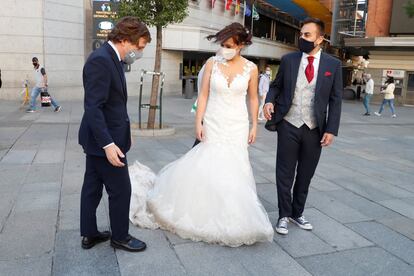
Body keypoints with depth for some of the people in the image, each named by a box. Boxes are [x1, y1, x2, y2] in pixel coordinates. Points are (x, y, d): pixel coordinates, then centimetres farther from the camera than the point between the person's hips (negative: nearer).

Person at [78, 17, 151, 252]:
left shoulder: (113, 59, 10)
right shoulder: (100, 60, -21)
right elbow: (93, 107, -25)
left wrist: (124, 131, 18)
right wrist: (108, 144, -28)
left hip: (100, 138, 10)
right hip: (104, 140, -10)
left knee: (92, 187, 17)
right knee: (121, 190, 4)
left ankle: (89, 234, 30)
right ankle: (120, 237, 22)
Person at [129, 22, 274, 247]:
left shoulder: (251, 68, -1)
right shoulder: (212, 63, -2)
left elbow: (253, 99, 7)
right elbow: (203, 95, -2)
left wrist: (254, 126, 4)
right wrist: (198, 123, -8)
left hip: (237, 127, 1)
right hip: (213, 125, 0)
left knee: (233, 171, 2)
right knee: (207, 168, 0)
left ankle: (231, 218, 19)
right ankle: (205, 216, 20)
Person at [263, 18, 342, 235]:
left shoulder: (333, 64, 1)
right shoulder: (288, 60, 2)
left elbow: (335, 100, 1)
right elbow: (276, 85, 11)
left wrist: (331, 130, -6)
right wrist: (269, 101, -11)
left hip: (315, 129, 1)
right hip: (288, 126, 0)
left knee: (305, 175, 13)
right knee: (285, 174, 5)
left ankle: (297, 213, 31)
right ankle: (284, 215, 21)